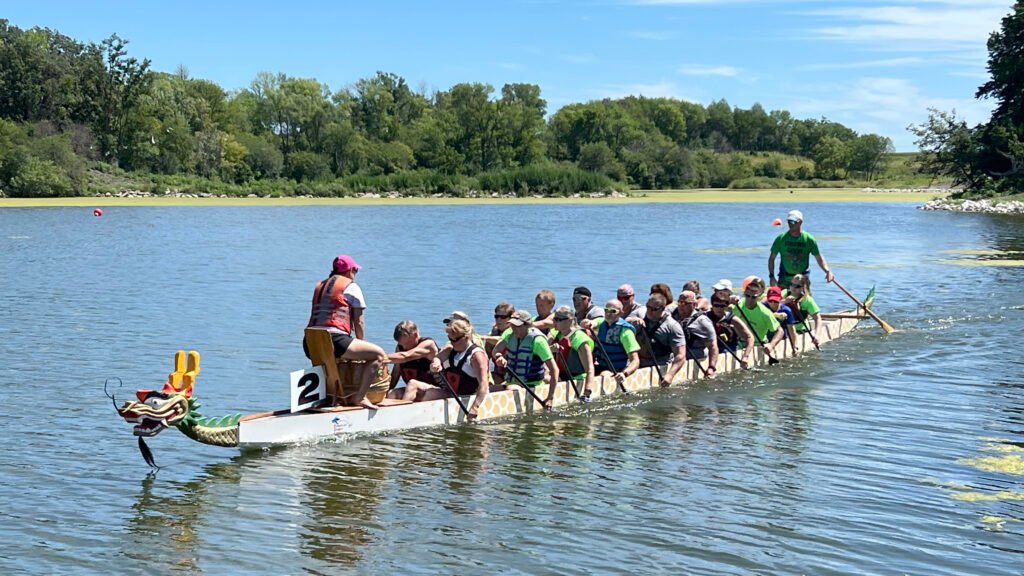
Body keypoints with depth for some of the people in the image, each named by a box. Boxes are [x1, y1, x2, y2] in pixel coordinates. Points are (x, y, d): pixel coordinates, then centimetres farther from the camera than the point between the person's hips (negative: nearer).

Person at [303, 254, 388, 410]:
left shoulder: (319, 286, 25)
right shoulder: (351, 287, 6)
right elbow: (358, 323, 4)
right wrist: (360, 342, 20)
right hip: (334, 340, -8)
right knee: (379, 354, -2)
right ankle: (359, 397, -8)